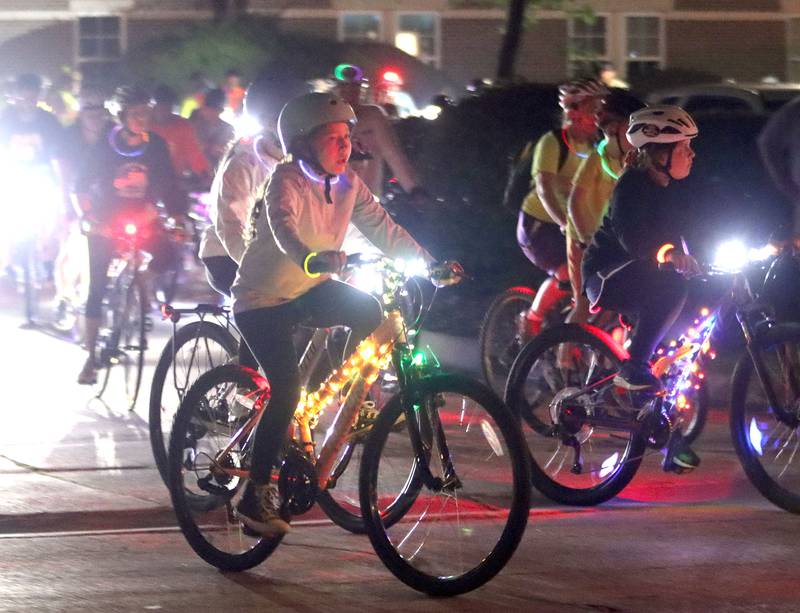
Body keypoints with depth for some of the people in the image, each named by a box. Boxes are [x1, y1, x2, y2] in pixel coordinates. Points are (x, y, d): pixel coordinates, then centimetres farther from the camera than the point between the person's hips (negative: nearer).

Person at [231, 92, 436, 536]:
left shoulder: (348, 184, -2)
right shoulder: (288, 180, -22)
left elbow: (382, 228, -5)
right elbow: (283, 225, -41)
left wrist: (429, 264, -17)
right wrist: (311, 258, -61)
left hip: (311, 289, 6)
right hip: (262, 298, -6)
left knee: (369, 310, -22)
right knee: (287, 388, -19)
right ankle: (255, 495, -11)